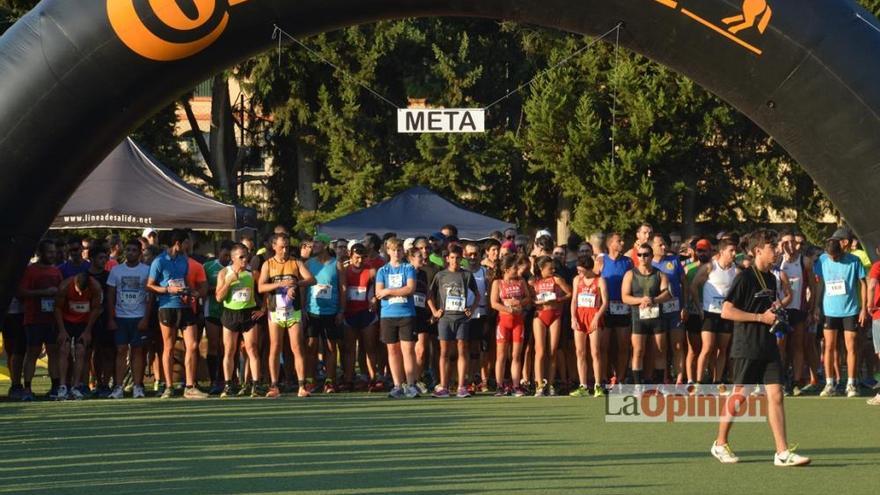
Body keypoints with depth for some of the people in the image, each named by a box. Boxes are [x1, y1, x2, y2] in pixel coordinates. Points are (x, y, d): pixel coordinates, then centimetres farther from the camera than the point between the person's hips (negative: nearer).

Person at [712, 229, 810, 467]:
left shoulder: (771, 278, 13)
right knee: (739, 396, 3)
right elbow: (726, 311, -15)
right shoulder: (745, 277, -11)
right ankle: (720, 444, 20)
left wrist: (776, 312, 5)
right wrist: (761, 317, -16)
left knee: (776, 395, -2)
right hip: (746, 347, -6)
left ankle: (782, 452, -5)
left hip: (768, 347, 6)